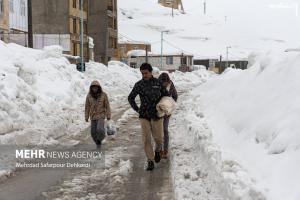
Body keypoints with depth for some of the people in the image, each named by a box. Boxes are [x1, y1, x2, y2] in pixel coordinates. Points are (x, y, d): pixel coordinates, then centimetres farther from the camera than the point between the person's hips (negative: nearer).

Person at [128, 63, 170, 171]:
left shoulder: (158, 83, 0)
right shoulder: (139, 85, 0)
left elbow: (166, 95, 14)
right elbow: (131, 98, 12)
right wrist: (137, 109, 3)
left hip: (157, 115, 0)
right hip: (144, 115, 0)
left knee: (158, 138, 2)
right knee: (146, 139, -3)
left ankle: (158, 150, 35)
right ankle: (150, 161, 5)